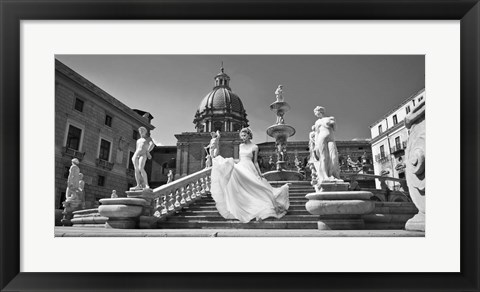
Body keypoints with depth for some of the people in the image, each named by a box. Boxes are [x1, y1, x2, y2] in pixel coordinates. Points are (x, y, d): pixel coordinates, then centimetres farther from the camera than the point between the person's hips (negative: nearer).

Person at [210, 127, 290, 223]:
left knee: (251, 190, -14)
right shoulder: (241, 146, 16)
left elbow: (255, 162, 1)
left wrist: (260, 174, -5)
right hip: (239, 168, 5)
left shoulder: (254, 147, 1)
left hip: (249, 169, -5)